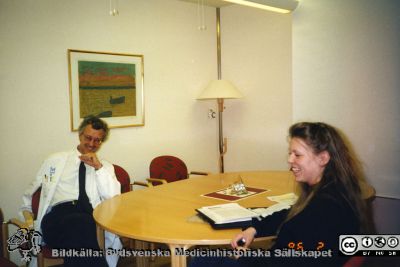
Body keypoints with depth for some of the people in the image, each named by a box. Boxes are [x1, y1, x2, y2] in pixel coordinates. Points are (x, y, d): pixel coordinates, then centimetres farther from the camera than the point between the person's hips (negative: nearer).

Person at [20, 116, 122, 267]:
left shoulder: (105, 167, 22)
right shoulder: (55, 160, 22)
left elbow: (114, 198, 5)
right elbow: (29, 193, 28)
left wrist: (98, 167, -1)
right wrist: (28, 216, 11)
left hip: (92, 218, 0)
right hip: (57, 217, 0)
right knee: (81, 223, -38)